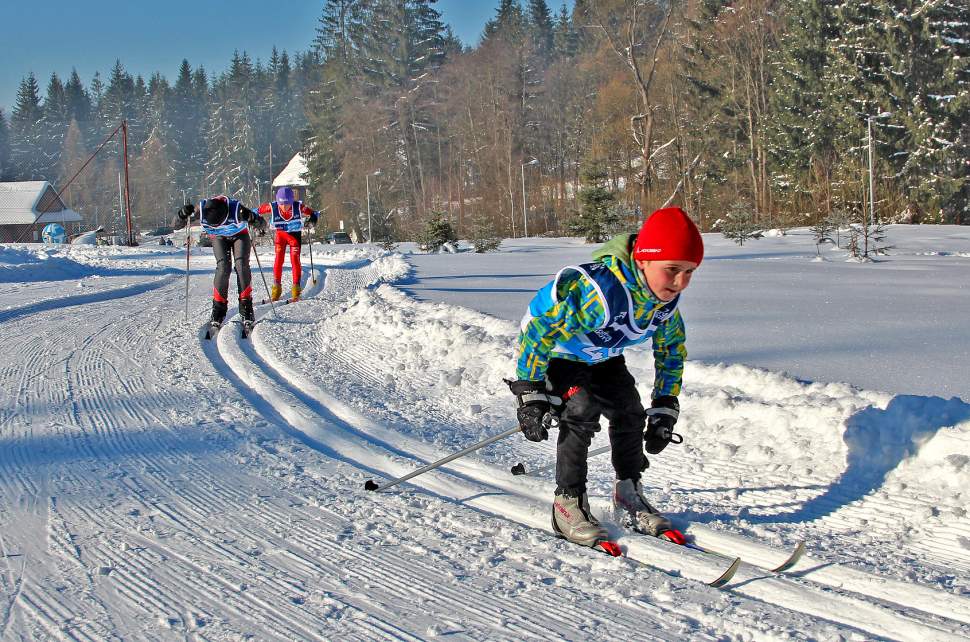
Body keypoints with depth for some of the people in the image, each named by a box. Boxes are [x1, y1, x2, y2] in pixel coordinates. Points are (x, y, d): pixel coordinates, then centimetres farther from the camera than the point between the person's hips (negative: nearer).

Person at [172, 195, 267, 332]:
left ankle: (246, 307, -10)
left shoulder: (236, 209, -39)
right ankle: (218, 310, -12)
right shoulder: (201, 209, -33)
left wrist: (251, 218, -54)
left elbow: (262, 225, -33)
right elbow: (175, 225, -24)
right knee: (223, 266, -20)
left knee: (241, 264, -21)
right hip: (219, 238, 1)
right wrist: (183, 214, -45)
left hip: (240, 235, -1)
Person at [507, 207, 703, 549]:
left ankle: (629, 495, 18)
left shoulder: (667, 298, -18)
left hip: (603, 357, 7)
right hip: (556, 353, -7)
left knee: (629, 412, -2)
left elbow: (672, 349, 1)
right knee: (581, 413, -25)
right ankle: (568, 504, -13)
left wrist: (665, 408, -1)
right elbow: (537, 329, -38)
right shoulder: (598, 290, -44)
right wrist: (530, 394, -34)